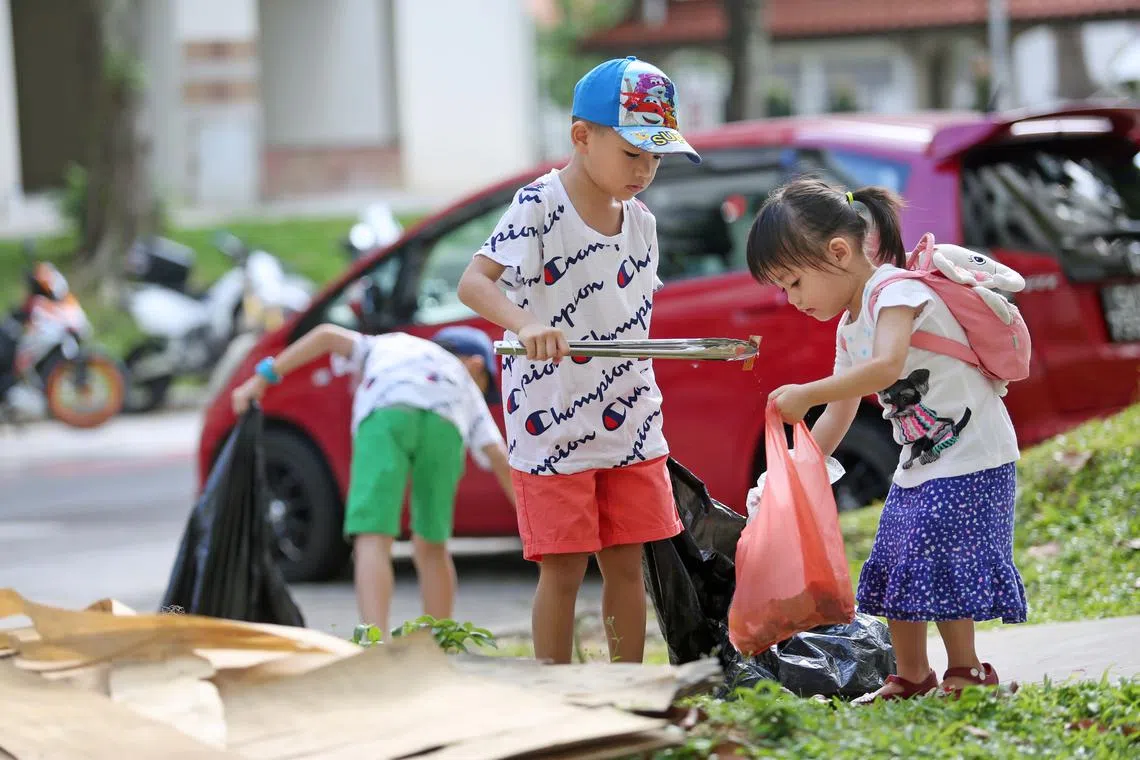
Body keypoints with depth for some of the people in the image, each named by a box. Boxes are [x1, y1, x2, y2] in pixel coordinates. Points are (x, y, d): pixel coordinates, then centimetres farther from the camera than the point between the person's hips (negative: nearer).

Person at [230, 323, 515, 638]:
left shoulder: (390, 344, 43)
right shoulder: (468, 391, 39)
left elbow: (327, 335, 26)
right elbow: (498, 457, 27)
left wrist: (263, 377, 23)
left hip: (386, 416, -1)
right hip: (444, 426, 1)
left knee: (373, 539, -10)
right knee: (432, 547, 19)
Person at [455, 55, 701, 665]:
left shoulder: (641, 223, 7)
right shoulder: (539, 208, -13)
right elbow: (473, 282, -24)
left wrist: (644, 412, 15)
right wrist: (524, 323, -43)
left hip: (628, 427, 6)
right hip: (552, 427, -6)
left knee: (626, 565, 10)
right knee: (563, 571, -2)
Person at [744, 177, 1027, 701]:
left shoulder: (897, 292, -18)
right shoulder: (848, 329, 12)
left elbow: (887, 366, -35)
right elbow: (839, 413, 17)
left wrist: (806, 395, -34)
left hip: (969, 460, -10)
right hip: (918, 466, 10)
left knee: (940, 567, -12)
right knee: (895, 572, 9)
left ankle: (965, 672, -1)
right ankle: (910, 677, 19)